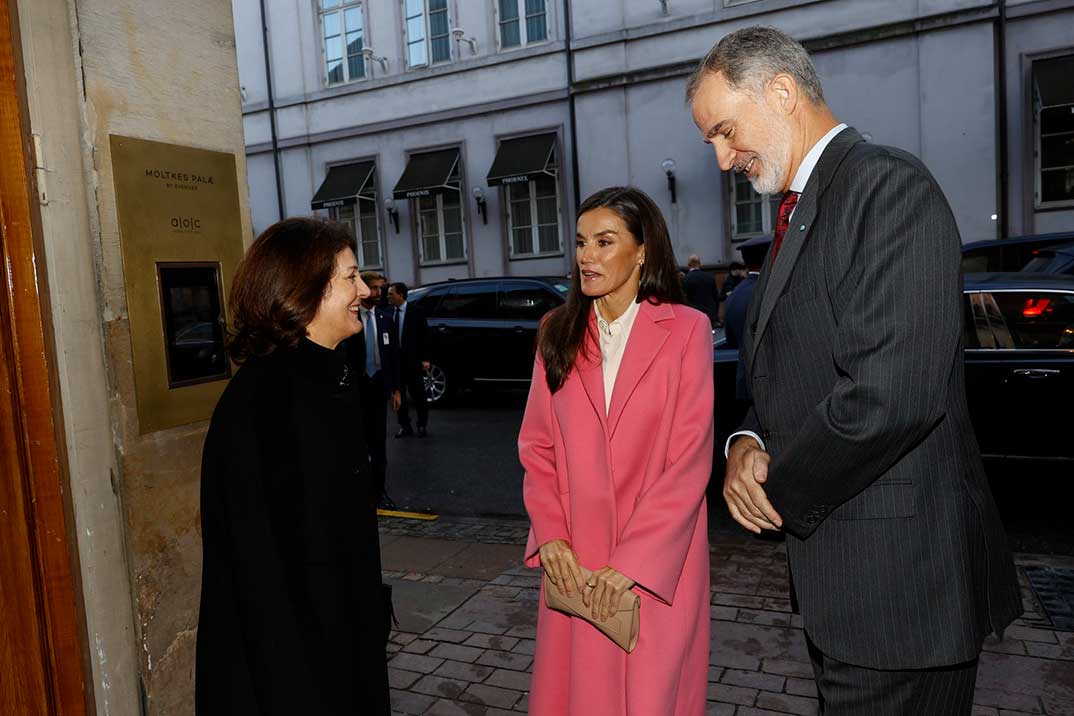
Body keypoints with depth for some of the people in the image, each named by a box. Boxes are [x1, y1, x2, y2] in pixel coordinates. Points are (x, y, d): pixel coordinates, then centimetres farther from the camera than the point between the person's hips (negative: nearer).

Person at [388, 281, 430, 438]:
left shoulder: (415, 311, -5)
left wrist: (425, 358, -9)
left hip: (413, 360, -3)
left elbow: (424, 335, -5)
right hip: (395, 360, 3)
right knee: (399, 394, 9)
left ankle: (422, 425, 19)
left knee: (417, 394, 5)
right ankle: (405, 426, 20)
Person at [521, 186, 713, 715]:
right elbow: (537, 444, 5)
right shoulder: (558, 333, 5)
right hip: (574, 562, 3)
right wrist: (550, 534, -7)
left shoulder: (686, 330, -7)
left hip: (657, 562, -3)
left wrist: (631, 561, -14)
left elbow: (689, 461, -11)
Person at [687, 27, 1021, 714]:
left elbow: (891, 393, -27)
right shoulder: (800, 212, 15)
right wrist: (748, 442, -2)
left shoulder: (889, 184, -16)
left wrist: (781, 493, -13)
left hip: (897, 574, -9)